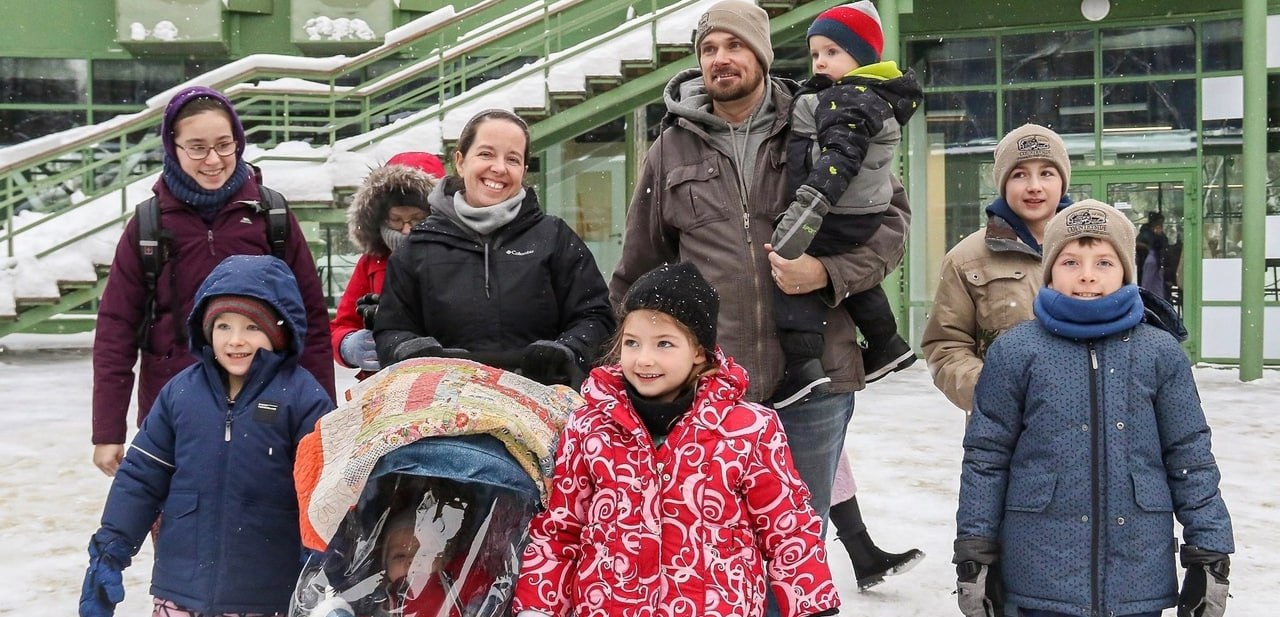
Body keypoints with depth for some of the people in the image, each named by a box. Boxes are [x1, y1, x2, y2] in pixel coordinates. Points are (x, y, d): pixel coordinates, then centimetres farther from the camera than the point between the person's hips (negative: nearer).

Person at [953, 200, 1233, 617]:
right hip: (1042, 576, -1)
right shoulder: (1015, 352, -3)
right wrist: (975, 555, 0)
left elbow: (1191, 459, 6)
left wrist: (1210, 558, 4)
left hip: (1139, 573, 1)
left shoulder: (1160, 353, 1)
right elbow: (986, 458, 1)